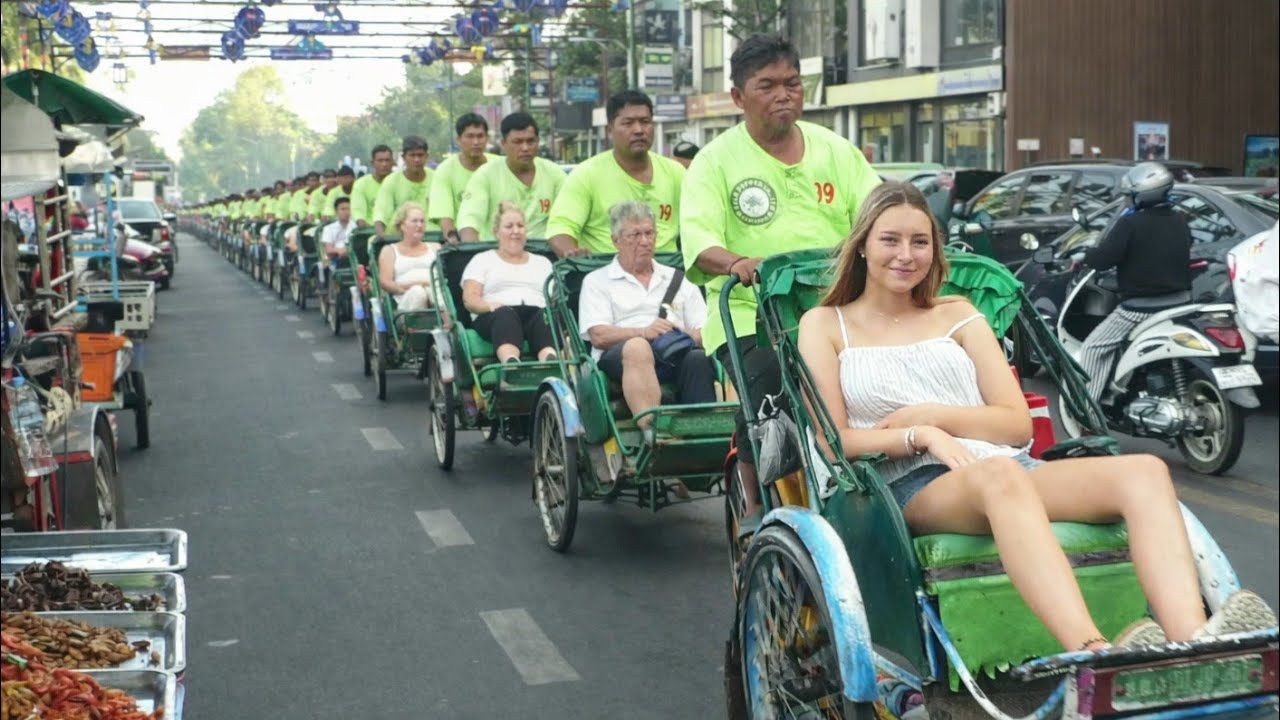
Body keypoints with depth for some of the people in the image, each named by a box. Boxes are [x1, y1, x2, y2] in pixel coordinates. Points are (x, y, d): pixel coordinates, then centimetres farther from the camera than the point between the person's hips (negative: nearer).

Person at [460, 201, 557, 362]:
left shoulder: (542, 262, 32)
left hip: (536, 313, 2)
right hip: (495, 316, -2)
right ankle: (512, 364, -71)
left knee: (545, 317, -37)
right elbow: (469, 298, 8)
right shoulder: (482, 260, 24)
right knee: (505, 315, -40)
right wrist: (490, 306, -15)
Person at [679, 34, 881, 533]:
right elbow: (698, 241, -8)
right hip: (748, 314, -3)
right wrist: (737, 262, -30)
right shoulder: (716, 161, 7)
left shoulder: (835, 151, 17)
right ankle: (756, 505, -12)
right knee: (766, 379, -30)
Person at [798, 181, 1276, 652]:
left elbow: (1018, 425, 13)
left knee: (1144, 472, -25)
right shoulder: (824, 324, 15)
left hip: (1009, 468, 5)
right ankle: (1096, 654, -63)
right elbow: (833, 442, 2)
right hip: (912, 486, -4)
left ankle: (1195, 647, -49)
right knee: (999, 476, -41)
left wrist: (931, 413, -1)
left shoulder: (958, 316, 23)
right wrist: (922, 436, -11)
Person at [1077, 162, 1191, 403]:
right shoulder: (1180, 221, 8)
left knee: (1093, 348, -1)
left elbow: (1102, 259, -18)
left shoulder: (1131, 224, -15)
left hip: (1140, 307, -7)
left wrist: (1083, 257, 2)